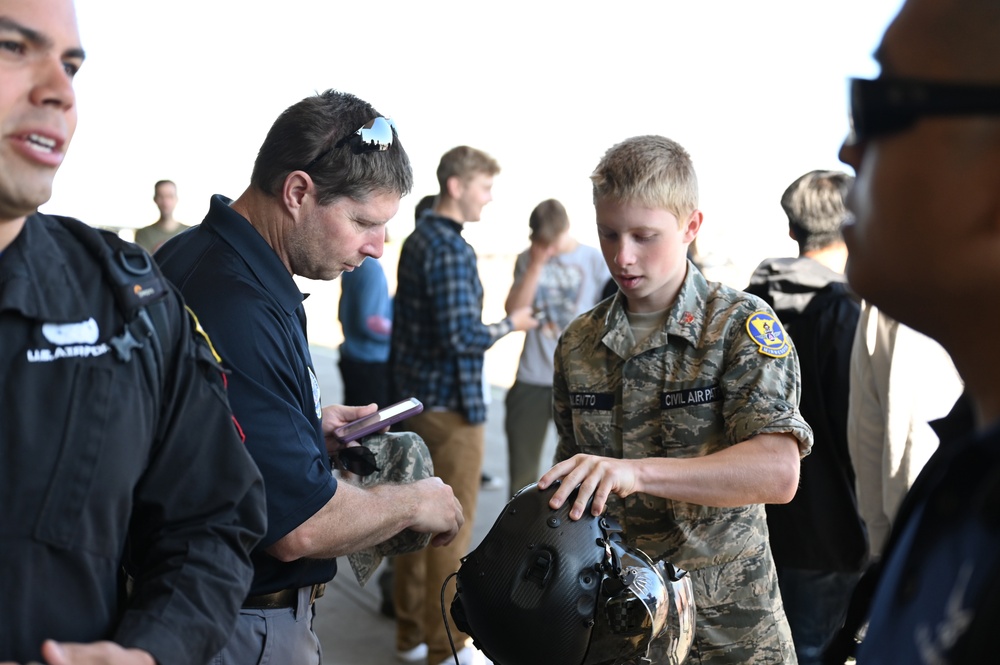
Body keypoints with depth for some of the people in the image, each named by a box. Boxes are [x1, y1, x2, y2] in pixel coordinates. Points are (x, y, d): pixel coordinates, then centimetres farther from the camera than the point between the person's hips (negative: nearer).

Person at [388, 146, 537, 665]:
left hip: (414, 397, 9)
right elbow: (461, 335, -23)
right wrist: (508, 325, -8)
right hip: (450, 405, -9)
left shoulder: (417, 239, 11)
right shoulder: (450, 248, -18)